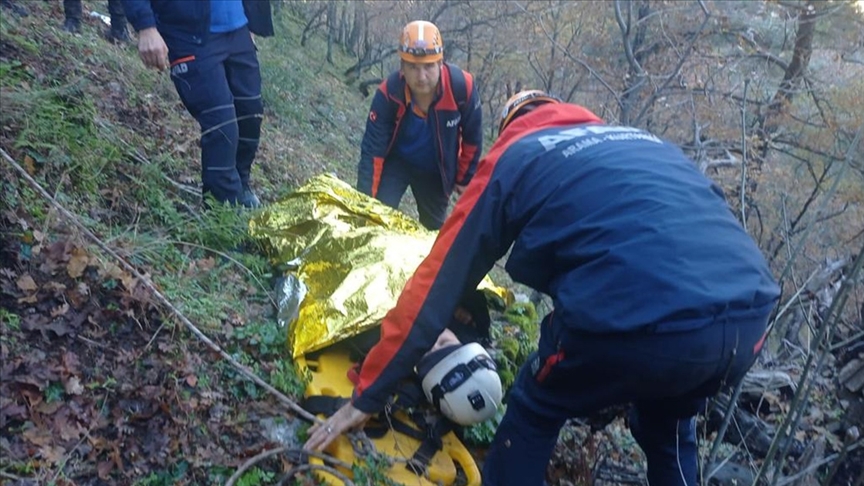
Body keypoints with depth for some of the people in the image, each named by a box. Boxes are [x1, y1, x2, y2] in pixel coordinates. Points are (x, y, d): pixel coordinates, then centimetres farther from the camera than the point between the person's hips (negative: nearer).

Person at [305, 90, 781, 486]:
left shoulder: (511, 158, 16)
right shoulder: (644, 141, 31)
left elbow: (436, 284, 17)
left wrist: (366, 395, 24)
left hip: (642, 322, -6)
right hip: (749, 317, 6)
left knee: (533, 413, 23)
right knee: (666, 427, 34)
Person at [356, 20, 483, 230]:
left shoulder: (462, 86, -29)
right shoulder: (388, 93, -32)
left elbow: (472, 137, -11)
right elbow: (372, 150, -28)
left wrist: (464, 178, 0)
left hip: (436, 170, 2)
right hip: (395, 163, -2)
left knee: (434, 228, 15)